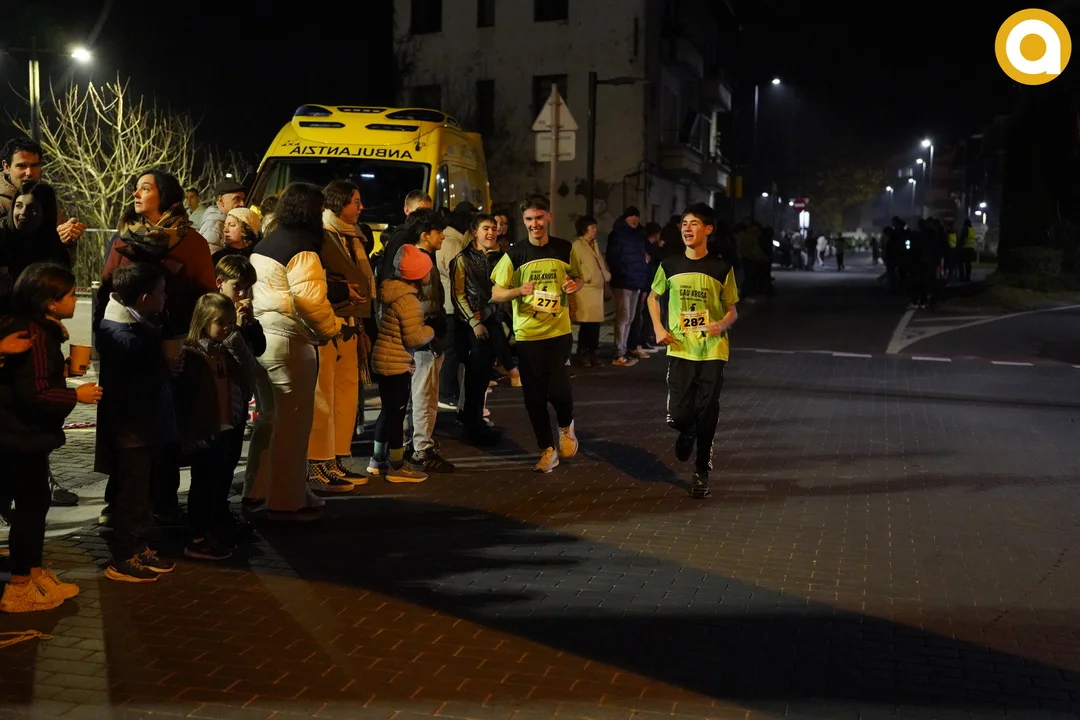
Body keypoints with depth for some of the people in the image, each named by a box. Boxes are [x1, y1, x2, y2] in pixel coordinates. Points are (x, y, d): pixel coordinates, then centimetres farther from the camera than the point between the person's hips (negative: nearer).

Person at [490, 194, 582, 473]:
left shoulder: (564, 249, 1)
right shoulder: (515, 253, -3)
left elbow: (578, 278, 16)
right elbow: (496, 293, -2)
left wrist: (574, 284, -8)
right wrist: (519, 290, -23)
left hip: (558, 331, 0)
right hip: (527, 334, 0)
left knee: (558, 389, -9)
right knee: (534, 396, 4)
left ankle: (566, 426, 24)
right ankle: (547, 450, 21)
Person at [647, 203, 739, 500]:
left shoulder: (722, 268, -4)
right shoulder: (670, 266, 1)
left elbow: (732, 310, 4)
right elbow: (653, 297, 16)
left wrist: (722, 324, -19)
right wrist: (659, 328, 1)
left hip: (712, 352, -1)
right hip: (680, 350, 1)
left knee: (707, 414, 2)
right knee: (679, 415, -4)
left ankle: (702, 472, 19)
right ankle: (687, 432, 33)